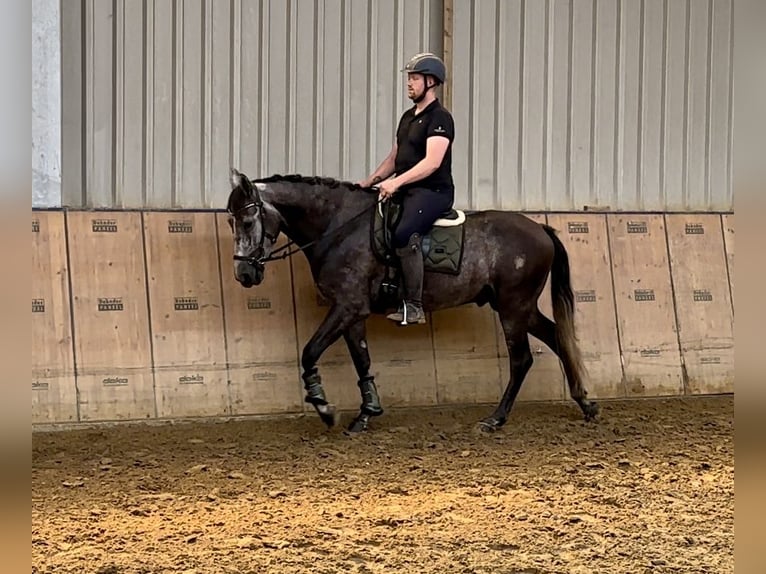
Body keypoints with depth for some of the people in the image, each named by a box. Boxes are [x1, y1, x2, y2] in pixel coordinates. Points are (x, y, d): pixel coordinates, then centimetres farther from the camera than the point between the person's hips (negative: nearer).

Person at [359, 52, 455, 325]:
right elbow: (393, 158, 23)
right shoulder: (408, 117, 19)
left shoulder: (439, 118, -10)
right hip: (405, 190, 10)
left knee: (404, 234, -33)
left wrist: (396, 182, -30)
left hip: (433, 192, -10)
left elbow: (432, 162, -22)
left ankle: (414, 306, -29)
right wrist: (371, 180, 7)